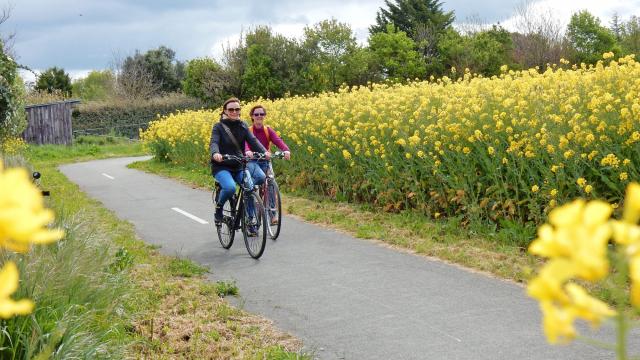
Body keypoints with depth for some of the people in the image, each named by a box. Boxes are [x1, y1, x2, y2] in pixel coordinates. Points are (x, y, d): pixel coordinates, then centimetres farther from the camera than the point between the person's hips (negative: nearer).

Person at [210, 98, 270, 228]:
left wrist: (264, 151, -25)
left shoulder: (243, 126, 8)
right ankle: (218, 208, -2)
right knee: (230, 187, -32)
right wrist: (215, 153, -44)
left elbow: (253, 140, -5)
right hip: (221, 167, -4)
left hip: (238, 167, 4)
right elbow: (213, 143, -19)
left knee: (250, 188, -19)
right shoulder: (218, 127, -4)